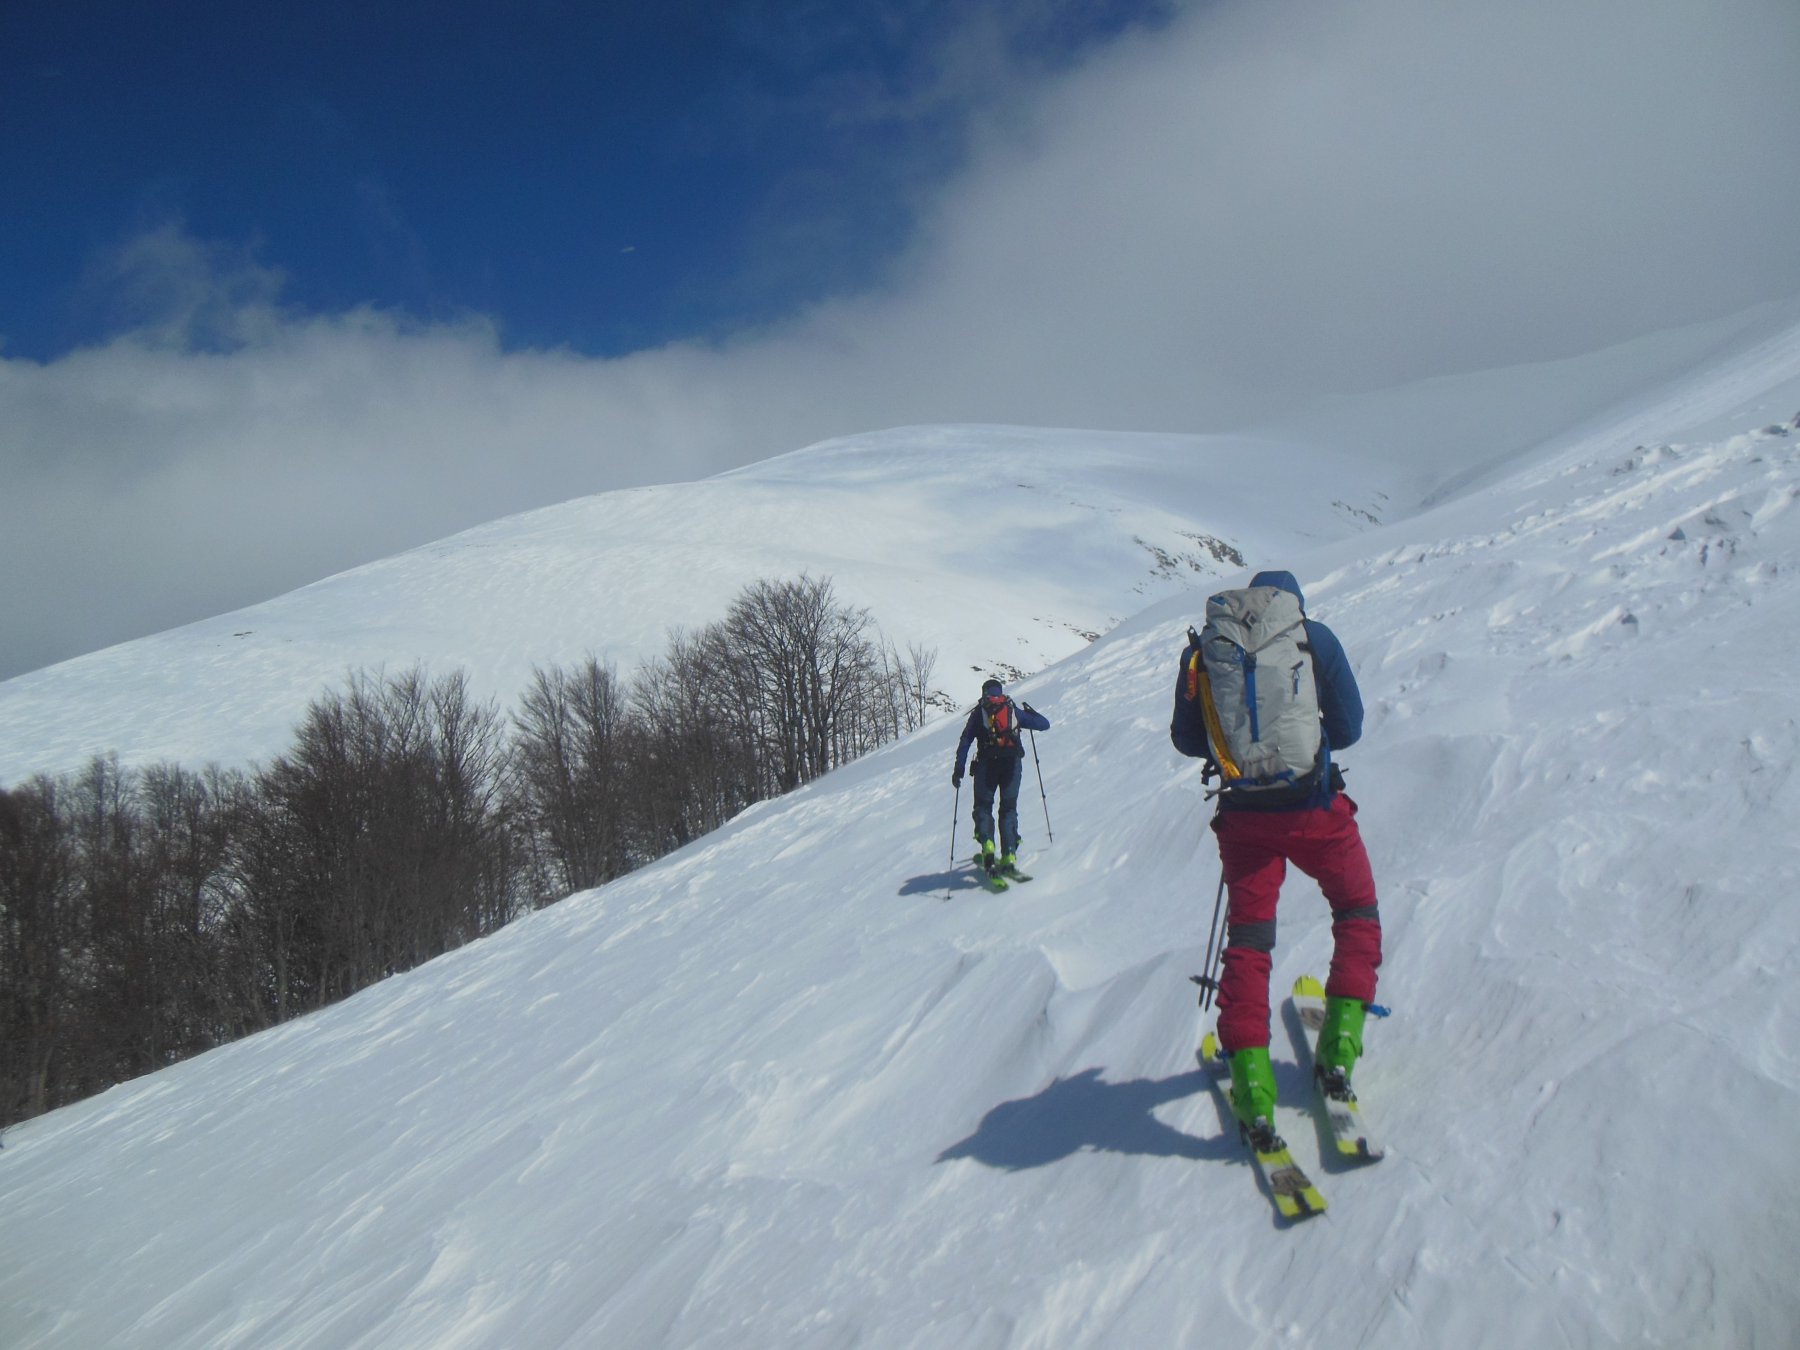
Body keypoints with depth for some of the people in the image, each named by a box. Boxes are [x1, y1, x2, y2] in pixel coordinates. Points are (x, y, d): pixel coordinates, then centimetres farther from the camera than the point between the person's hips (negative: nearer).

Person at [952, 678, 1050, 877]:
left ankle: (986, 845, -17)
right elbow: (1044, 724, 17)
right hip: (1012, 762, 1)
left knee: (983, 806, 8)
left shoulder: (978, 713, 13)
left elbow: (965, 741, 5)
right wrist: (1030, 711, 37)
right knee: (1009, 809, 9)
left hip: (987, 763, -1)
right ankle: (1009, 856, -2)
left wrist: (958, 769, 5)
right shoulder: (1014, 710, 16)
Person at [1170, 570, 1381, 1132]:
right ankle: (1340, 1044, 13)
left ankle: (1250, 1077, 2)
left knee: (1247, 937, 11)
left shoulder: (1204, 649, 3)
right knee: (1357, 913, 21)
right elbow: (1348, 729, 1)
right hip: (1313, 807, -1)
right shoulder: (1315, 638, -2)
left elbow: (1186, 739, 7)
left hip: (1243, 815, 2)